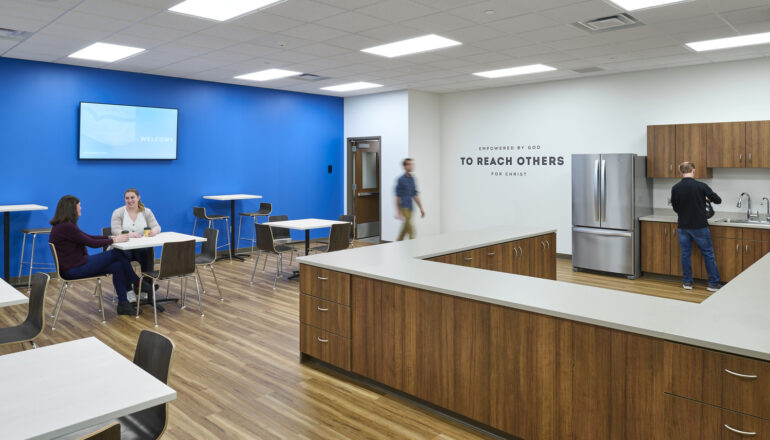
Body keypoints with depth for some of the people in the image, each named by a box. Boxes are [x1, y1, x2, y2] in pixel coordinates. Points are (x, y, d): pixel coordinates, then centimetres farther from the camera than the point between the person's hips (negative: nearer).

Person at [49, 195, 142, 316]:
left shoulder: (65, 225, 10)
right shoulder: (66, 227, -21)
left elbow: (88, 237, 16)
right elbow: (92, 243, -18)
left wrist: (111, 237, 8)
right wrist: (114, 240, -6)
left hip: (78, 263, 10)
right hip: (74, 269, -10)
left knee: (118, 266, -3)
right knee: (117, 253, -7)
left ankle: (123, 304, 3)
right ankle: (137, 283, 10)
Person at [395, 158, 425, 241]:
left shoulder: (412, 179, 12)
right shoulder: (401, 179, -10)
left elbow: (415, 195, 18)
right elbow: (397, 197, -10)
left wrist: (421, 208, 15)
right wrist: (398, 212, -14)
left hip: (410, 208, 7)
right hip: (404, 208, -7)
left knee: (405, 228, 12)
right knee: (411, 229, -11)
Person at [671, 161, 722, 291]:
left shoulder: (675, 188, -3)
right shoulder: (701, 186, -10)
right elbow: (718, 200, 0)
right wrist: (707, 198, 19)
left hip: (683, 226, 2)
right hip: (700, 226, -2)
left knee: (685, 254, 12)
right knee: (708, 254, 8)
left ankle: (687, 282, 16)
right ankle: (713, 283, 11)